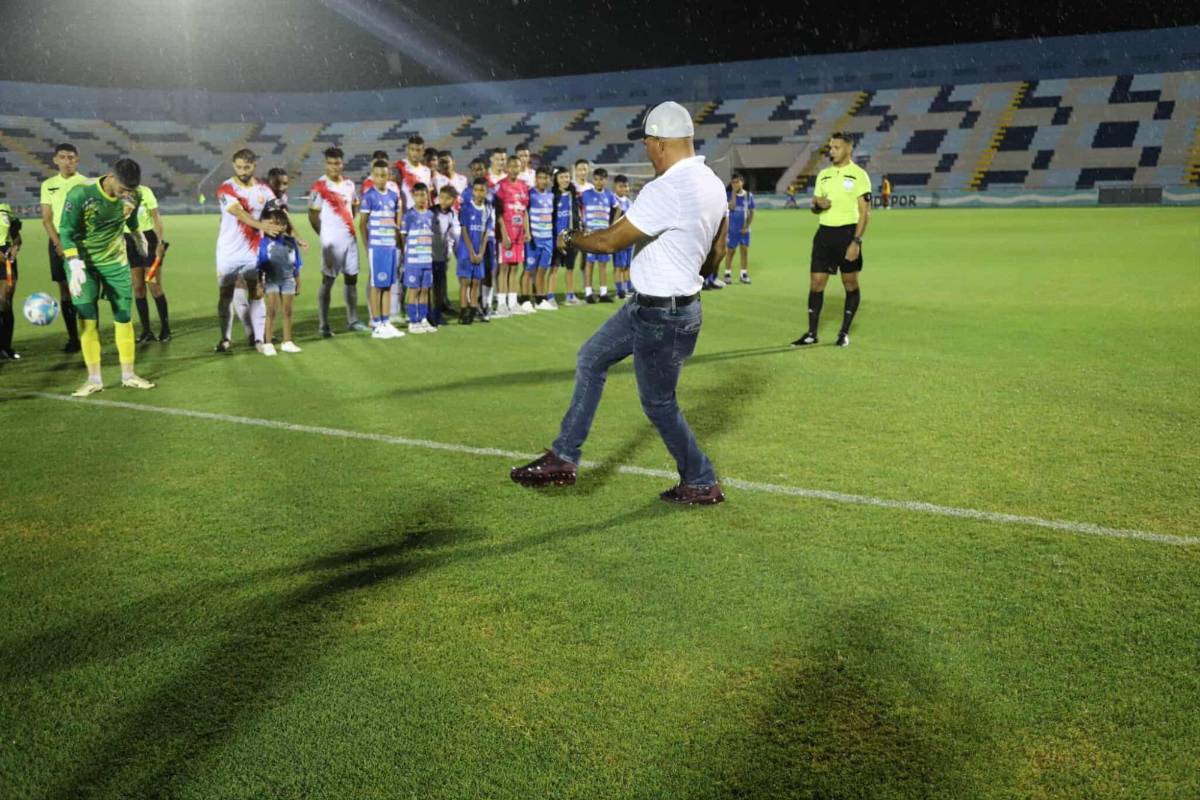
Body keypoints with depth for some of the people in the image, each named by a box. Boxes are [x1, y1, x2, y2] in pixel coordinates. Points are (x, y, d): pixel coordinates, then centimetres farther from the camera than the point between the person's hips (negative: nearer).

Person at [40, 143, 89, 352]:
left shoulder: (85, 183, 0)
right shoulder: (48, 185, 8)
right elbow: (46, 219, 5)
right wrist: (58, 244, -8)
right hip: (58, 242, 3)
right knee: (65, 290, 4)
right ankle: (73, 338, 9)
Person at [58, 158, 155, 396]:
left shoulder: (132, 196, -10)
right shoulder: (81, 195, -22)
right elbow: (66, 232, -17)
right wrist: (75, 266, -26)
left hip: (116, 261, 3)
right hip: (84, 262, -3)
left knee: (124, 317, 3)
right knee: (88, 319, -4)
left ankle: (128, 375, 13)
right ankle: (94, 379, 3)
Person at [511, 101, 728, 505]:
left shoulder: (666, 189, -25)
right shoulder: (712, 183, 4)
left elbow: (611, 241, -17)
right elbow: (717, 251, 14)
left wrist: (571, 239, 2)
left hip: (660, 316, -10)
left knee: (659, 403, 7)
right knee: (590, 359, 17)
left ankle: (701, 484, 25)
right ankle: (563, 459, 22)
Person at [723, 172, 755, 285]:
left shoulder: (748, 195, 4)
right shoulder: (729, 194, -3)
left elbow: (751, 212, 7)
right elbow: (731, 207, -19)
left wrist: (747, 226, -4)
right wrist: (734, 192, -17)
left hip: (744, 228, 2)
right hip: (732, 228, -2)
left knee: (745, 250, 3)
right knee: (730, 251, 2)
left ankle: (744, 274, 11)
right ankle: (727, 274, 10)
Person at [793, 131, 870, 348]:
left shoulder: (859, 175, -5)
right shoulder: (823, 175, 12)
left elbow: (864, 212, -9)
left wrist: (856, 241, -17)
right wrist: (817, 204, -6)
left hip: (847, 233, -5)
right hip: (825, 232, 5)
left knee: (850, 284, 4)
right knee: (816, 283, 1)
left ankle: (844, 333, 14)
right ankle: (812, 333, 7)